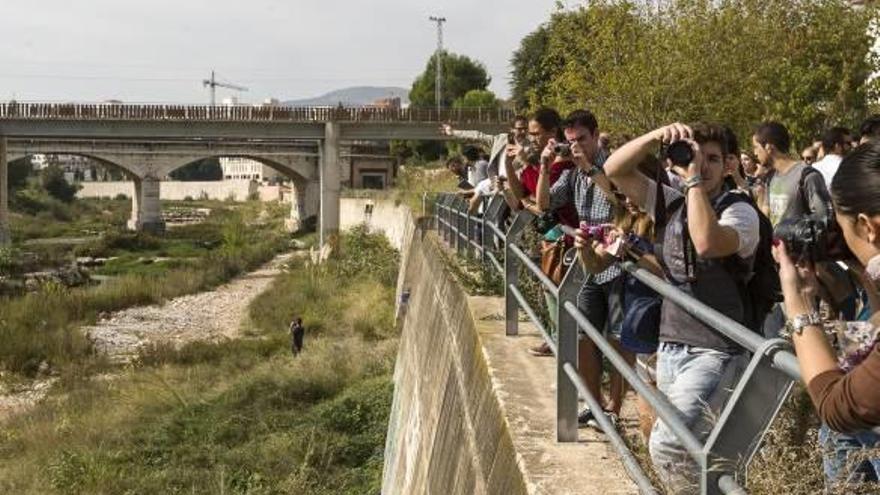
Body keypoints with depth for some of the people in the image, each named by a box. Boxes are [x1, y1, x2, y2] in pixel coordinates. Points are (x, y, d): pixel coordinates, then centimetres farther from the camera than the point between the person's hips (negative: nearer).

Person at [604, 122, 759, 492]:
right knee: (688, 448, 15)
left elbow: (707, 242, -31)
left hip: (714, 354, -7)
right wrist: (657, 136, -13)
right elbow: (615, 170, 2)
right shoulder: (670, 203, 8)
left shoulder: (739, 211, -10)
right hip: (670, 347, 7)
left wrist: (695, 178, -22)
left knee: (666, 445, -20)